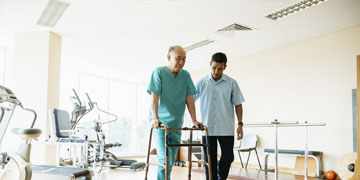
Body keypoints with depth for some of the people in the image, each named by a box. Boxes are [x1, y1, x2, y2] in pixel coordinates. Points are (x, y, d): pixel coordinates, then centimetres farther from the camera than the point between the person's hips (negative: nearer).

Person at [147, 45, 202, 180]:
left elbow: (189, 99, 6)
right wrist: (155, 118, -26)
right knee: (164, 160, -13)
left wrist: (194, 120, -1)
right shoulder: (159, 72, -6)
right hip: (160, 123, -5)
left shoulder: (186, 75, 8)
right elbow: (154, 97, -14)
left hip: (176, 124, 5)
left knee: (170, 162, 10)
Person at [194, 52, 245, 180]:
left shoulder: (231, 83, 2)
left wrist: (240, 124, -1)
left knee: (228, 158, 2)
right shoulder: (201, 83, 3)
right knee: (210, 160, 4)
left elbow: (238, 105, 6)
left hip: (226, 129, 0)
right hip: (207, 128, 0)